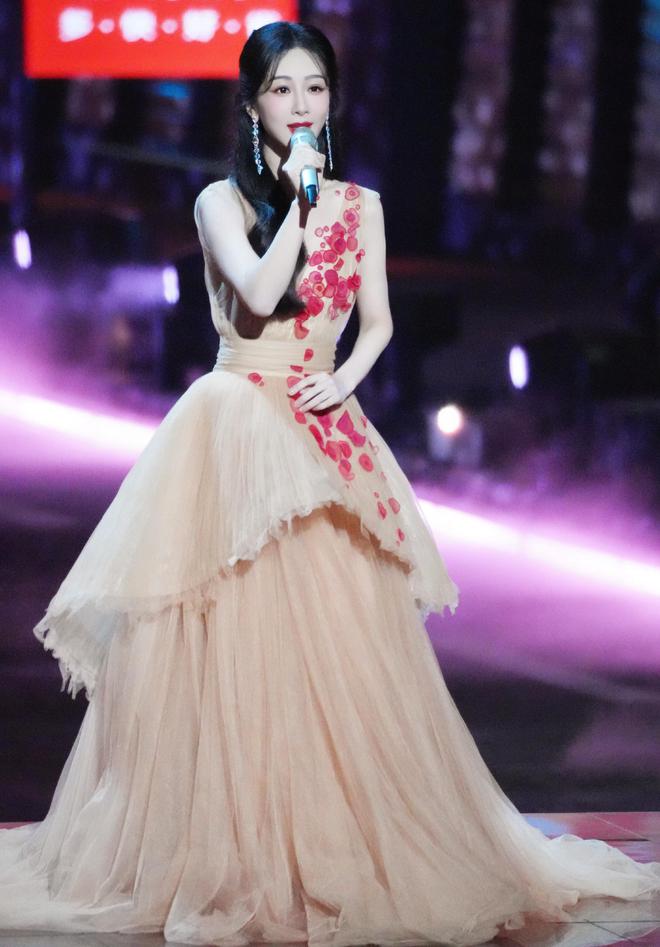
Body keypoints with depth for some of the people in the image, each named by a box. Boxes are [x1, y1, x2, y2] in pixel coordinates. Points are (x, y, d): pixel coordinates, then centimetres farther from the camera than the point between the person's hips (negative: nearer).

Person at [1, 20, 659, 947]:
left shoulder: (361, 204, 12)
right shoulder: (222, 201, 1)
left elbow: (378, 319, 11)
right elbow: (260, 297, -14)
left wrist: (344, 377, -7)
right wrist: (300, 199, -13)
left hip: (328, 435, 3)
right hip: (236, 429, -3)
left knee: (341, 642, 0)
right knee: (237, 639, -5)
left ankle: (344, 847, 9)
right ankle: (229, 857, 1)